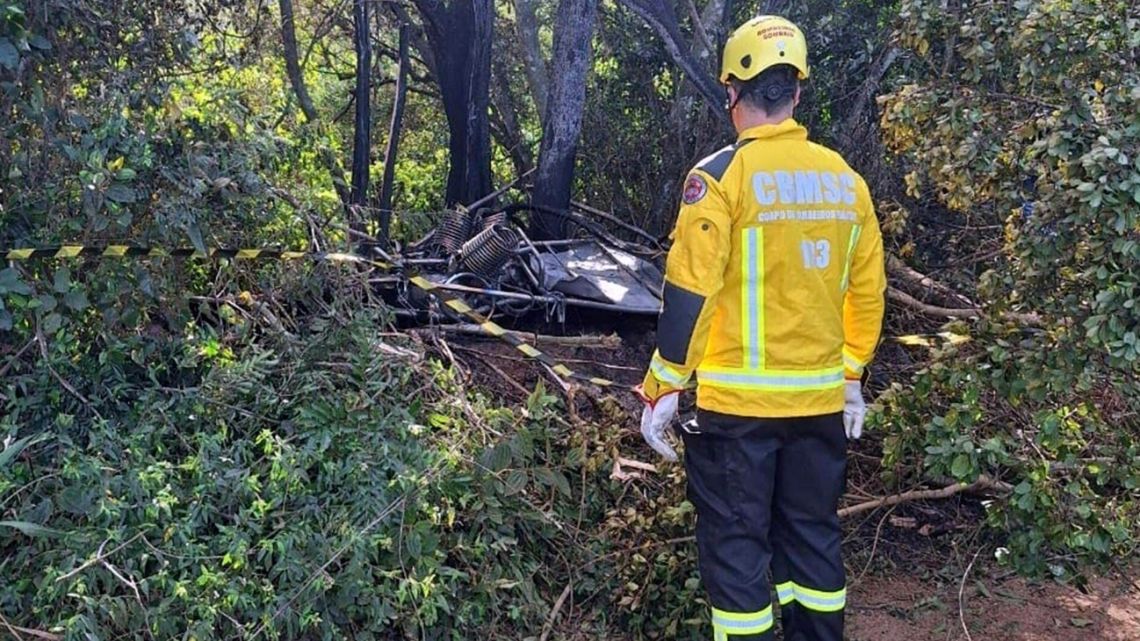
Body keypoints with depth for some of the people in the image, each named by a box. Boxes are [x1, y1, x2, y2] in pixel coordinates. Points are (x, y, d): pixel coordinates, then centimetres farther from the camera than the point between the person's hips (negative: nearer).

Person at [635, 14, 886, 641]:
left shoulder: (721, 175, -11)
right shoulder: (846, 179, 6)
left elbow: (689, 293, -14)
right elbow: (867, 291, 11)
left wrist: (662, 388, -6)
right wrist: (851, 375, 23)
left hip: (735, 401, -5)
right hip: (821, 399, 6)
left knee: (735, 543, 6)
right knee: (812, 534, 18)